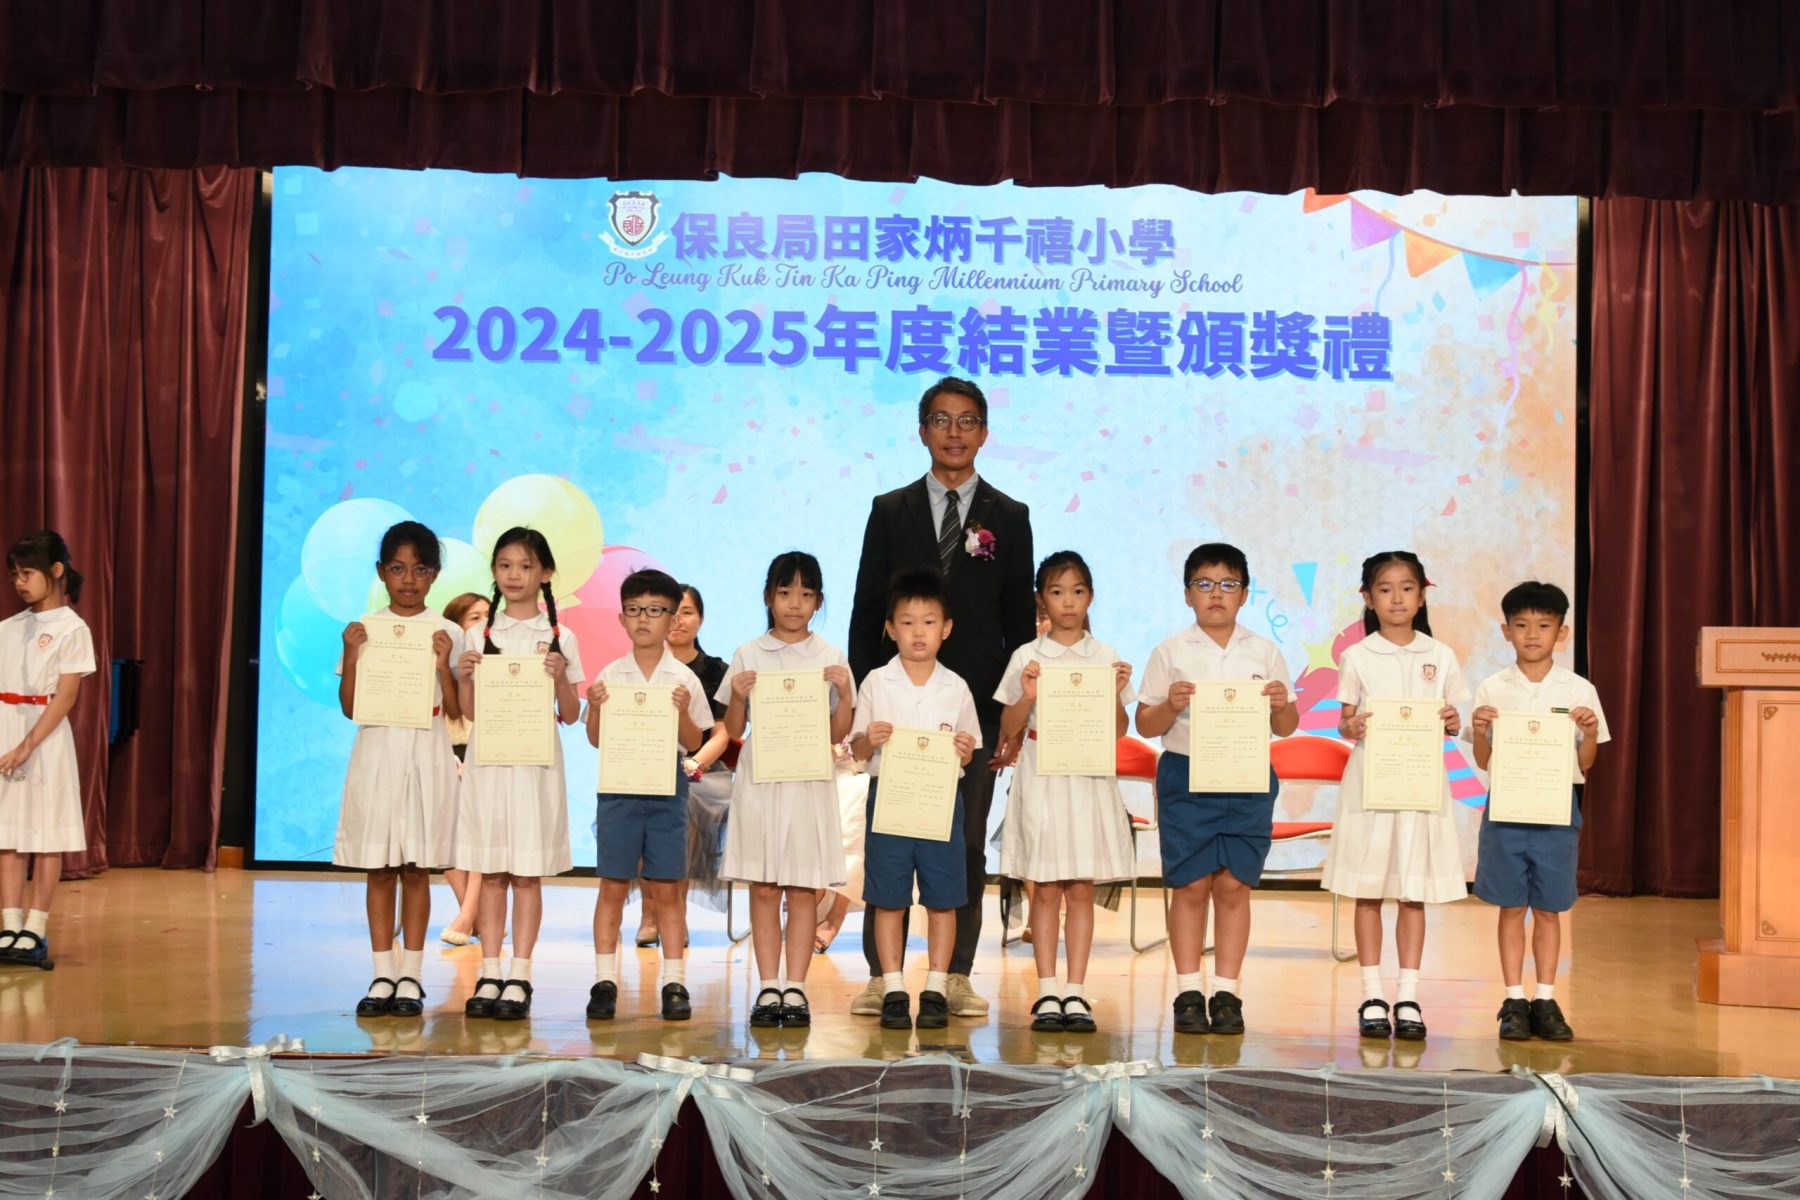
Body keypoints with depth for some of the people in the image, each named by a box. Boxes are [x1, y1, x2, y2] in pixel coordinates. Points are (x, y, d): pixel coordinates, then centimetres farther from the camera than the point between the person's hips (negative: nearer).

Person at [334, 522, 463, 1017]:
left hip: (425, 758, -1)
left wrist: (443, 663, -14)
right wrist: (351, 655, -9)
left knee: (416, 870, 2)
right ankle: (383, 975, 10)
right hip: (376, 756, 1)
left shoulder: (447, 633, 2)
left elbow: (456, 710, -1)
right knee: (379, 870, 4)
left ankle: (411, 977, 9)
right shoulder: (363, 630, 5)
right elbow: (350, 708, 3)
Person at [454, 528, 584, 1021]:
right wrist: (466, 678, -10)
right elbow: (470, 713, 8)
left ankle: (519, 978, 6)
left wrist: (560, 678, -13)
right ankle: (490, 975, 10)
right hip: (488, 759, 2)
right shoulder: (479, 636, 8)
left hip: (536, 763, -2)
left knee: (527, 873, 1)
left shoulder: (559, 638, 3)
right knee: (490, 873, 4)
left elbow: (571, 715, 4)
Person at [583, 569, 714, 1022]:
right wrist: (595, 707, -13)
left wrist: (682, 712, -16)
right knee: (613, 885, 3)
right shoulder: (610, 676, 4)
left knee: (665, 888, 4)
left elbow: (694, 743, 2)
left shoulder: (684, 679, 2)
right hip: (617, 786, 1)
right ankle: (604, 980, 11)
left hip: (666, 788, 0)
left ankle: (674, 983, 10)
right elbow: (595, 739, 5)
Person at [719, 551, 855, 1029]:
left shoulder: (831, 658, 5)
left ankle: (795, 988, 8)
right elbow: (733, 730, 6)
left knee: (803, 891, 2)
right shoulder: (749, 656, 5)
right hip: (759, 783, 0)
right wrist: (739, 696, -12)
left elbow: (838, 734, 4)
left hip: (809, 785, 0)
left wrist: (844, 693, -11)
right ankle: (768, 988, 10)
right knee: (763, 890, 3)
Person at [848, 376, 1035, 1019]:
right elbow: (866, 613, 6)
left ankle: (958, 976, 12)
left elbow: (1020, 622, 6)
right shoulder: (891, 510, 8)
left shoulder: (1009, 517, 8)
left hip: (977, 706, 0)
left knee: (966, 845, 5)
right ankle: (881, 974, 10)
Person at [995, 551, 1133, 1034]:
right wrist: (1028, 697, -14)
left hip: (1089, 781, 1)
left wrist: (1116, 694, -11)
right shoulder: (1027, 658, 3)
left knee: (1081, 889, 3)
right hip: (1040, 780, -1)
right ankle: (1047, 993, 7)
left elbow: (1119, 732, 6)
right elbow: (1008, 730, 3)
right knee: (1045, 889, 1)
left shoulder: (1106, 658, 6)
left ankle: (1076, 993, 8)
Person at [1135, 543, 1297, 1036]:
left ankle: (1227, 991, 11)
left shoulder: (1264, 653, 8)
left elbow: (1285, 729, 11)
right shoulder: (1171, 653, 3)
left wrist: (1282, 706, -11)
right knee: (1190, 884, 1)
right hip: (1186, 777, -1)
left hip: (1248, 779, 1)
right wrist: (1170, 706, -15)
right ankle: (1189, 992, 10)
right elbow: (1145, 726, 4)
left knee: (1234, 884, 2)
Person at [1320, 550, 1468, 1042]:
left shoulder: (1441, 656, 6)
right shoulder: (1357, 657, 2)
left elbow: (1451, 722, 10)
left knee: (1414, 893, 4)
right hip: (1370, 778, -1)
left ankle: (1409, 998, 11)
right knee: (1368, 891, 3)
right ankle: (1372, 998, 10)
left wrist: (1452, 723, -12)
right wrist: (1353, 727, -19)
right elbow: (1344, 723, 3)